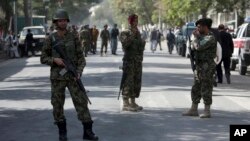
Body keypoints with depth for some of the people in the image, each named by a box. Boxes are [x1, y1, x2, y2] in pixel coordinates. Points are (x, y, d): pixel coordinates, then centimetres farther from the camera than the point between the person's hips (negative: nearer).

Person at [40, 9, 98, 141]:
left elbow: (80, 57, 0)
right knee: (57, 104, 2)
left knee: (81, 101, -5)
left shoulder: (74, 37, 0)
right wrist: (55, 60, -18)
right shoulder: (50, 39, -1)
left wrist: (79, 72, -16)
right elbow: (43, 59, 3)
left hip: (72, 75, 0)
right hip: (57, 76, 0)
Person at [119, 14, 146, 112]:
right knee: (128, 81, -8)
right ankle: (126, 104, -7)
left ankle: (132, 102, 17)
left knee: (136, 81, 9)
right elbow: (125, 43, -23)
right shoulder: (125, 33, -5)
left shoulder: (138, 33, 16)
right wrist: (132, 34, -21)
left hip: (138, 61, 7)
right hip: (129, 60, -7)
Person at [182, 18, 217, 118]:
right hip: (199, 66, 10)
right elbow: (193, 47, 14)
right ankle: (194, 110, 19)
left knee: (206, 89, -4)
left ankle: (207, 111, 2)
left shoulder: (210, 38, -15)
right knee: (195, 89, 12)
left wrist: (196, 36, -10)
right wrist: (196, 37, 2)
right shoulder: (202, 37, 15)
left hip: (207, 67, -10)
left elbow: (198, 47, -25)